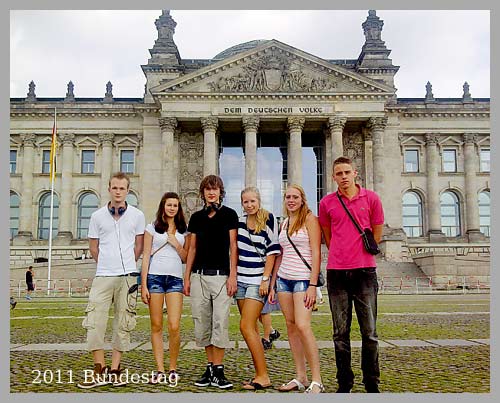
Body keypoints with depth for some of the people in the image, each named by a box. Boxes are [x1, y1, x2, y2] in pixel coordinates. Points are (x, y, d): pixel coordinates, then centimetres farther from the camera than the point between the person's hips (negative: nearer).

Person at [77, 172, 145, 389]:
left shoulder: (137, 215, 4)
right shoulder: (97, 216, 6)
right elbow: (93, 247, 12)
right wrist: (108, 264, 11)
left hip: (128, 276, 0)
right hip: (103, 276, 1)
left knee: (123, 324, 5)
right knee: (94, 322, -5)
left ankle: (114, 370, 16)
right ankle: (99, 370, 7)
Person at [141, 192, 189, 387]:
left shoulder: (184, 230, 14)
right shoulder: (152, 228, 8)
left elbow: (186, 258, 13)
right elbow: (146, 257, 5)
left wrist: (176, 244, -4)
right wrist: (143, 285, -2)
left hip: (175, 278, 1)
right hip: (155, 276, -1)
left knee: (174, 327, -8)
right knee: (156, 326, 3)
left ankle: (173, 369, 8)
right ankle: (160, 369, 11)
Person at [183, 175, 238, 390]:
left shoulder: (229, 214, 3)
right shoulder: (196, 217, 14)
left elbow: (233, 246, -1)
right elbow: (192, 248, 16)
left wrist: (232, 275, -9)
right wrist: (187, 277, 11)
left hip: (221, 275, -4)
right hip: (198, 275, 4)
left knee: (220, 323, -6)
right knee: (202, 325, 6)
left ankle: (218, 372, 1)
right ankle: (210, 367, 17)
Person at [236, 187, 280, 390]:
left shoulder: (268, 219, -7)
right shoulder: (240, 221, 10)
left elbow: (272, 251, -9)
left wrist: (265, 279, -13)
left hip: (258, 281, -6)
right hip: (241, 280, 6)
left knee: (246, 327, -12)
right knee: (251, 329, 7)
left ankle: (263, 376, -5)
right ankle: (260, 374, 16)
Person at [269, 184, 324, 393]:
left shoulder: (309, 219, -3)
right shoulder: (284, 223, 16)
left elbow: (316, 253, -9)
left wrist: (313, 285, -16)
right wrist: (272, 285, 15)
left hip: (303, 279, -7)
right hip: (283, 279, 7)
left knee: (302, 326, -16)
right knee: (291, 326, 5)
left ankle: (316, 380, -7)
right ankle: (300, 377, 13)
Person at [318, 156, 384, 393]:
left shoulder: (371, 198, 3)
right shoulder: (326, 203, 6)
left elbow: (377, 234, 12)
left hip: (365, 271, -1)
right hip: (337, 273, 1)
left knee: (369, 332, 3)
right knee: (341, 333, 7)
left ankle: (372, 383, 16)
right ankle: (344, 383, 17)